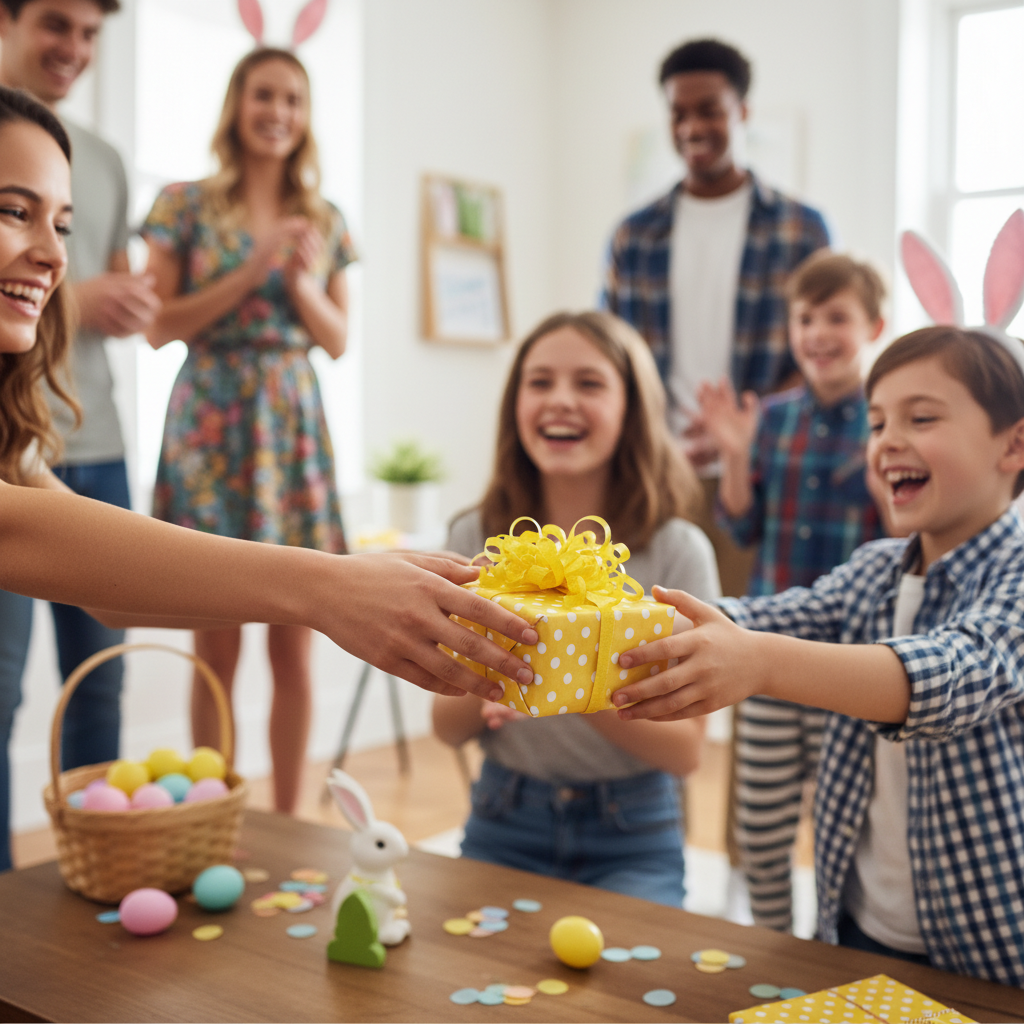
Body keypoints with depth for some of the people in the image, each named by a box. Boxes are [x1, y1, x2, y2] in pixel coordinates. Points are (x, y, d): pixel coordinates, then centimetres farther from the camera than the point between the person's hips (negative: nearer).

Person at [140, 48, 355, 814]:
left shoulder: (326, 221, 12)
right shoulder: (185, 205, 4)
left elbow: (339, 341, 13)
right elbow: (159, 327, -2)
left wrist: (303, 280, -6)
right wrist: (251, 272, -11)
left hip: (295, 430, 3)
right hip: (210, 425, -2)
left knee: (295, 645, 2)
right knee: (217, 647, 1)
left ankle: (287, 823, 14)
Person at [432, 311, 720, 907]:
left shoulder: (677, 551, -9)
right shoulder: (477, 539, -1)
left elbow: (686, 750, -10)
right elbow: (447, 726, 2)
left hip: (631, 840, -2)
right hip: (504, 822, 2)